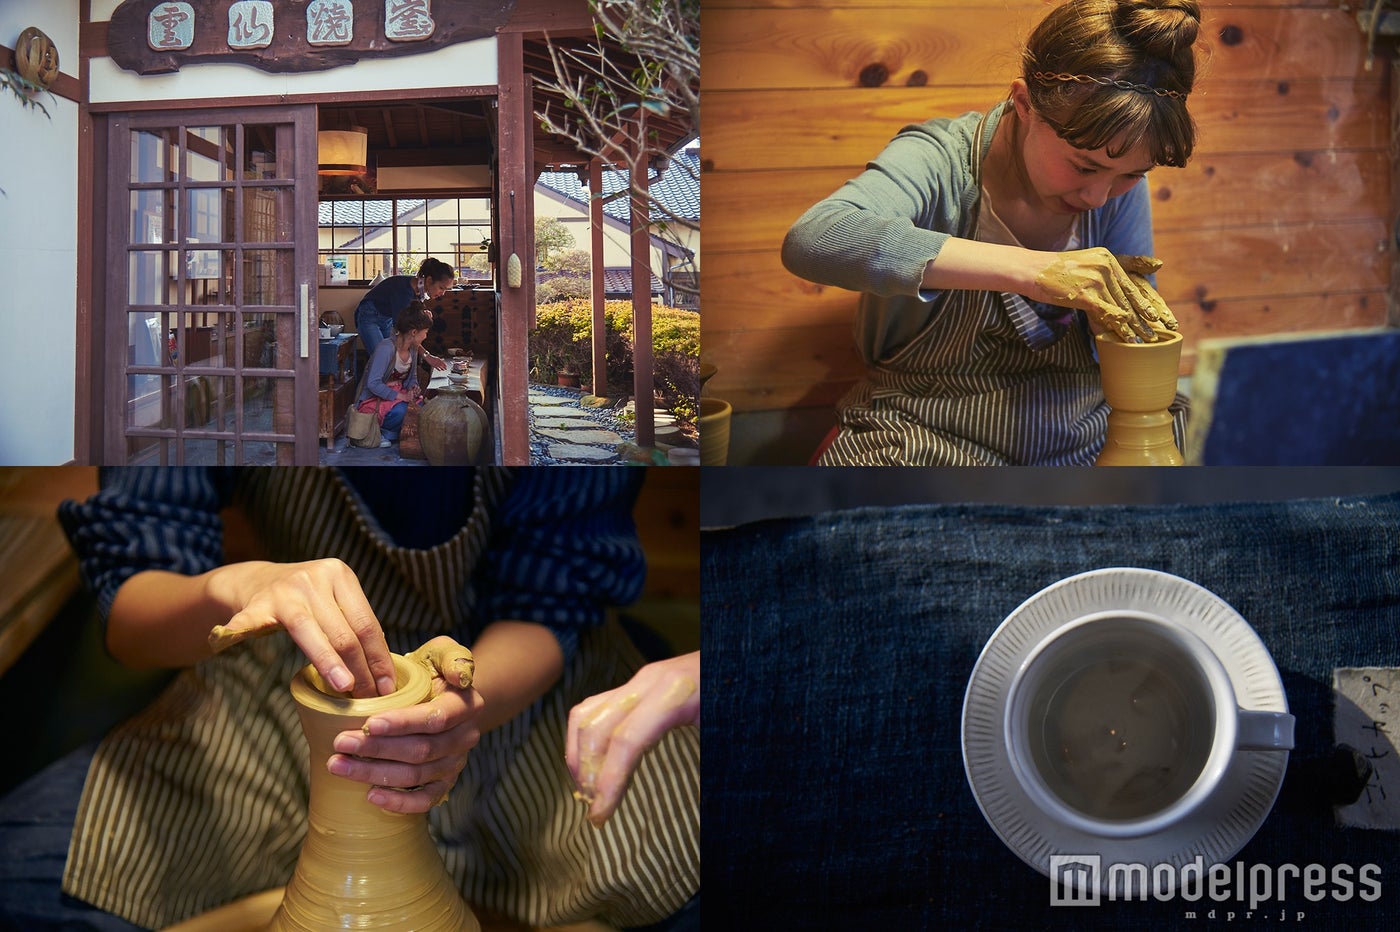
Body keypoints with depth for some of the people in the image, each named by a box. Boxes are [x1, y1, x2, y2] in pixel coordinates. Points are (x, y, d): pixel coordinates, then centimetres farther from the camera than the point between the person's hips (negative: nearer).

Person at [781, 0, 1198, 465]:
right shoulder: (940, 161, -17)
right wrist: (1028, 270, -42)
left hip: (1079, 437, 4)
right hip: (930, 439, -4)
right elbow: (810, 240, -38)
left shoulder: (1121, 182, -2)